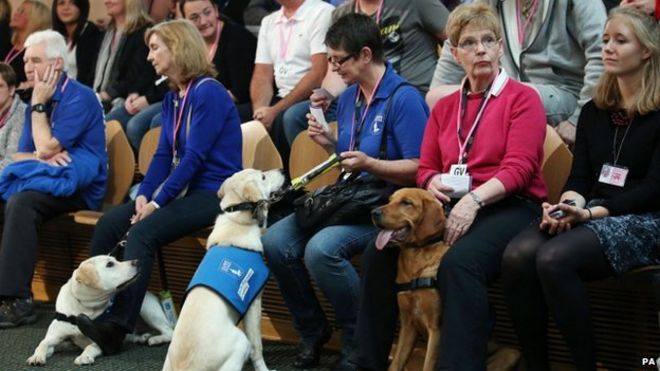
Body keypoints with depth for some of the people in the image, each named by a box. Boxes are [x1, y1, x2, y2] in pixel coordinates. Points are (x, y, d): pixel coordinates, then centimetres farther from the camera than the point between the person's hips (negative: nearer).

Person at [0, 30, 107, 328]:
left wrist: (38, 105, -7)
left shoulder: (79, 98, -10)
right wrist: (42, 158, -7)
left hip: (79, 188, -8)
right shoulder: (39, 101, 16)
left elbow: (46, 147, -17)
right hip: (46, 180, 8)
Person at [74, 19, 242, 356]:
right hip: (182, 189, 9)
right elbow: (164, 154, 11)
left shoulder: (208, 92, -13)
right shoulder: (172, 98, 14)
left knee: (142, 233, -28)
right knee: (109, 224, -9)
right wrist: (143, 195, -5)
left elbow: (195, 157, -18)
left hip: (214, 193, -8)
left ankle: (116, 327, -29)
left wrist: (158, 202, -19)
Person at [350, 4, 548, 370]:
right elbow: (425, 168, 18)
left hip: (508, 206, -5)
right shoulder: (444, 106, 19)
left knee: (460, 261, -36)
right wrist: (434, 183, -7)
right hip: (449, 204, 5)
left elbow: (519, 169, -9)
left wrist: (474, 199, -24)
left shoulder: (522, 98, 1)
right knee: (379, 252, -17)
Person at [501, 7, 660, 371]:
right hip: (588, 216, 6)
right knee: (517, 255, -25)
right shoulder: (593, 111, 16)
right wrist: (568, 205, -12)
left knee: (554, 259, -33)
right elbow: (579, 177, 12)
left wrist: (591, 212, -19)